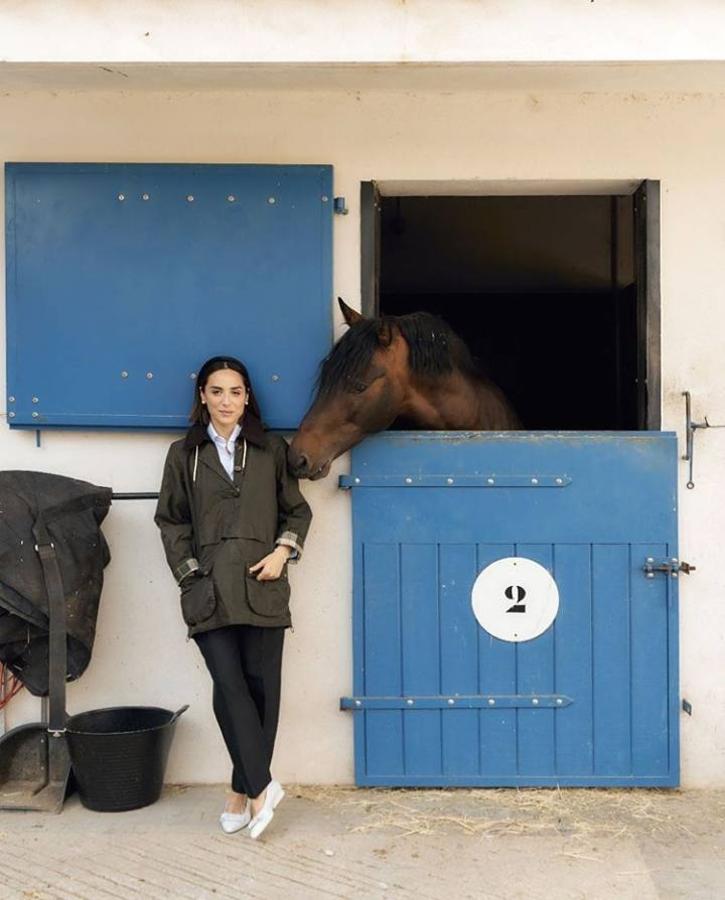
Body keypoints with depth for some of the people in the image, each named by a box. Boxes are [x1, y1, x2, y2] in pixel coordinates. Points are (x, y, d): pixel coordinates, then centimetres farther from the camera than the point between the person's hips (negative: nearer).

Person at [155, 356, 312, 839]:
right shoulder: (184, 454, 10)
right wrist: (188, 573, 2)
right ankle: (262, 786, -1)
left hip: (262, 586, 0)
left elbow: (298, 511, 13)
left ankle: (243, 791, 14)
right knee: (229, 686, -10)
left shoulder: (272, 450, 9)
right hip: (210, 590, 0)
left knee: (261, 687, 2)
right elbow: (171, 521, 12)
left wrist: (283, 551, -3)